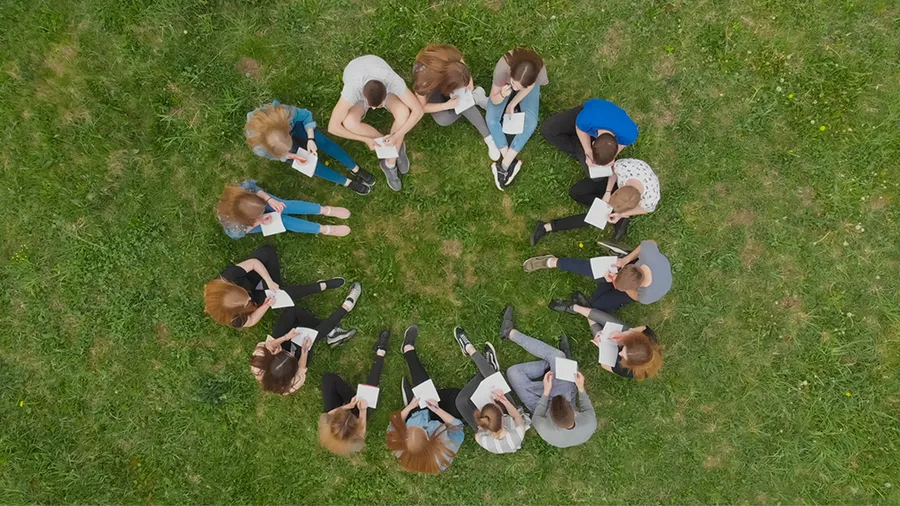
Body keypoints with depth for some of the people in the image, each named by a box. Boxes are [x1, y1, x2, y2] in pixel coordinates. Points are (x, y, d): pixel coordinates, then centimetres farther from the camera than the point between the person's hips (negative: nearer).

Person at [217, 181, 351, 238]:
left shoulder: (242, 191, -40)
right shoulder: (233, 228, -45)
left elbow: (253, 186, -19)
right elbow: (238, 233, -23)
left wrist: (269, 199, -32)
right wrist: (258, 222, -31)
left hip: (252, 208, 3)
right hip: (247, 225, -2)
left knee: (286, 206, -19)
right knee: (282, 220, -18)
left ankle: (326, 210, -8)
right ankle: (325, 229, -11)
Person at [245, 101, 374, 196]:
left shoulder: (286, 113, -42)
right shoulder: (259, 148, -41)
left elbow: (306, 115, -21)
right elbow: (271, 155, -16)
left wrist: (310, 140, -30)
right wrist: (288, 156, -27)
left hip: (291, 124, 2)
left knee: (322, 140, -14)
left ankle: (356, 169, -1)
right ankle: (347, 182, -6)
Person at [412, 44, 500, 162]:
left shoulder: (453, 56, -36)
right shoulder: (423, 80, -43)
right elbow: (421, 107, -25)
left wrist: (469, 83, -29)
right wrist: (447, 105, -36)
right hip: (431, 86, -2)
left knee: (461, 100, -28)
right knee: (443, 120, -24)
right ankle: (475, 98, -6)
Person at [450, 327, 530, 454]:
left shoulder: (484, 441, -43)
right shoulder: (518, 435, -43)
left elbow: (478, 434, -16)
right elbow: (518, 416, -19)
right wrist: (504, 401, -31)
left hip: (488, 431, -1)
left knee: (461, 400, -10)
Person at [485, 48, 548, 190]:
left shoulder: (540, 72, -41)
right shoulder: (502, 68, -43)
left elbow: (528, 88, -15)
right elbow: (494, 99, -27)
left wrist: (512, 104, -16)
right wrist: (502, 95, -48)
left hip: (529, 86, 0)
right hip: (505, 83, 0)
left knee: (531, 122, -19)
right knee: (491, 119, -19)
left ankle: (504, 165, -10)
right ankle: (511, 162, -10)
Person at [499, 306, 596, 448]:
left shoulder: (548, 432, -43)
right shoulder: (590, 424, -38)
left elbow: (536, 419, -20)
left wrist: (546, 391, -25)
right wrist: (581, 388, -14)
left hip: (543, 407, -2)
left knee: (514, 372, -14)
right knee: (556, 356, -12)